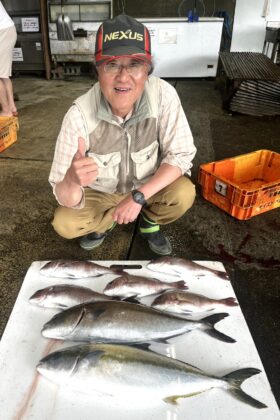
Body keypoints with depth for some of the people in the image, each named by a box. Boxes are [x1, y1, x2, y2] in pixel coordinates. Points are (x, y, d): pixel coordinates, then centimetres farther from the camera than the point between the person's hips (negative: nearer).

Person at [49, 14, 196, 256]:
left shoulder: (164, 95, -26)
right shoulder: (80, 114, -29)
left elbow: (181, 155, -20)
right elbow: (67, 200, -28)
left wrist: (139, 196, -30)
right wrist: (72, 181, -53)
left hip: (151, 185, 1)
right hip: (100, 192, 0)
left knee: (184, 194, -26)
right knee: (64, 224, -21)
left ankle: (149, 221, 7)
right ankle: (105, 221, 13)